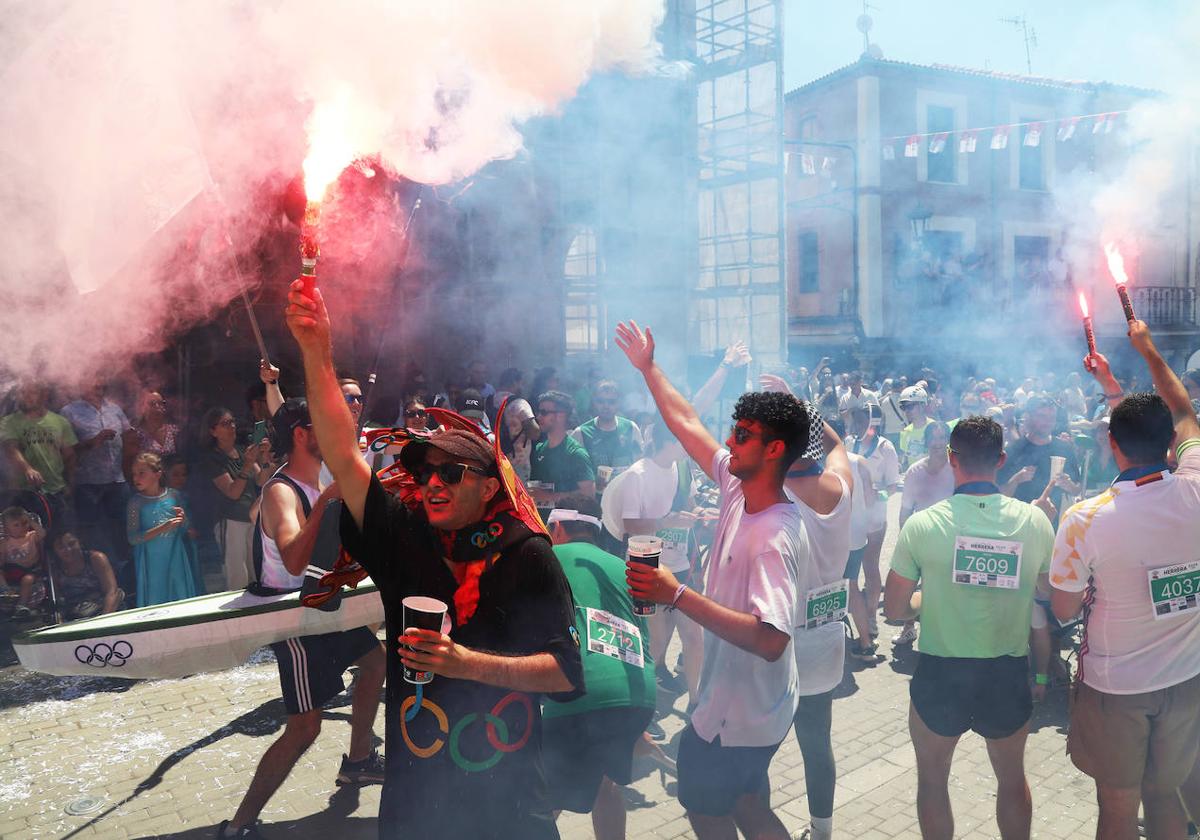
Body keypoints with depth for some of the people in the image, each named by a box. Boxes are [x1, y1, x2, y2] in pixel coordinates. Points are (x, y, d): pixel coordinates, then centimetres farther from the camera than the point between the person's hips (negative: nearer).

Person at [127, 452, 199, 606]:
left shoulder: (173, 495, -1)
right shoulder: (136, 503, -8)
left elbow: (186, 530, 10)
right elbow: (133, 539, -14)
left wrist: (182, 519, -13)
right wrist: (162, 528, -22)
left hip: (176, 559, 2)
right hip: (153, 563, -2)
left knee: (182, 597, 9)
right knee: (156, 601, 3)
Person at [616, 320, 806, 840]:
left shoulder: (774, 539, -30)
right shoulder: (738, 488, -4)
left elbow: (771, 640, -40)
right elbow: (687, 422, 8)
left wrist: (677, 595, -40)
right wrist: (647, 366, 15)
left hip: (738, 718, -8)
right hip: (736, 702, 8)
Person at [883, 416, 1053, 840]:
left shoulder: (922, 523, -15)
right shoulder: (1034, 521, -9)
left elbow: (895, 609, -8)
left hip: (940, 674, -2)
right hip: (1009, 674, 2)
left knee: (932, 779, 20)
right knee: (1012, 777, 26)